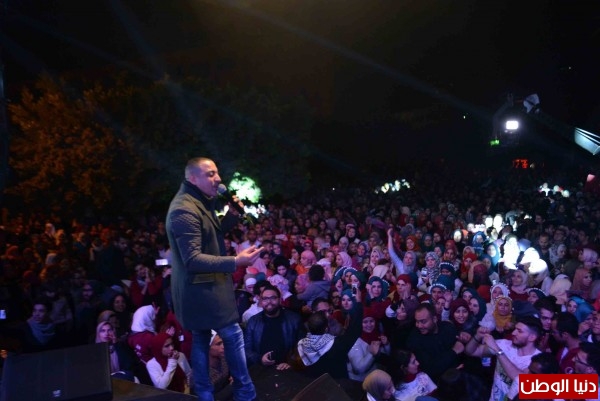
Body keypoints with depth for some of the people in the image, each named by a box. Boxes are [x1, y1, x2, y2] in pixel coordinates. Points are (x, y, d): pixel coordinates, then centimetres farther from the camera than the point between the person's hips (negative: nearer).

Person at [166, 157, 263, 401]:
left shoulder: (200, 202, 9)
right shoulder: (185, 210, -25)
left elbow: (215, 234, 15)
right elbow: (193, 259, -29)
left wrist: (232, 215, -3)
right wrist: (236, 261, -36)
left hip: (201, 287, 10)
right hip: (201, 288, -10)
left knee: (201, 339, 18)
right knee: (233, 335, 1)